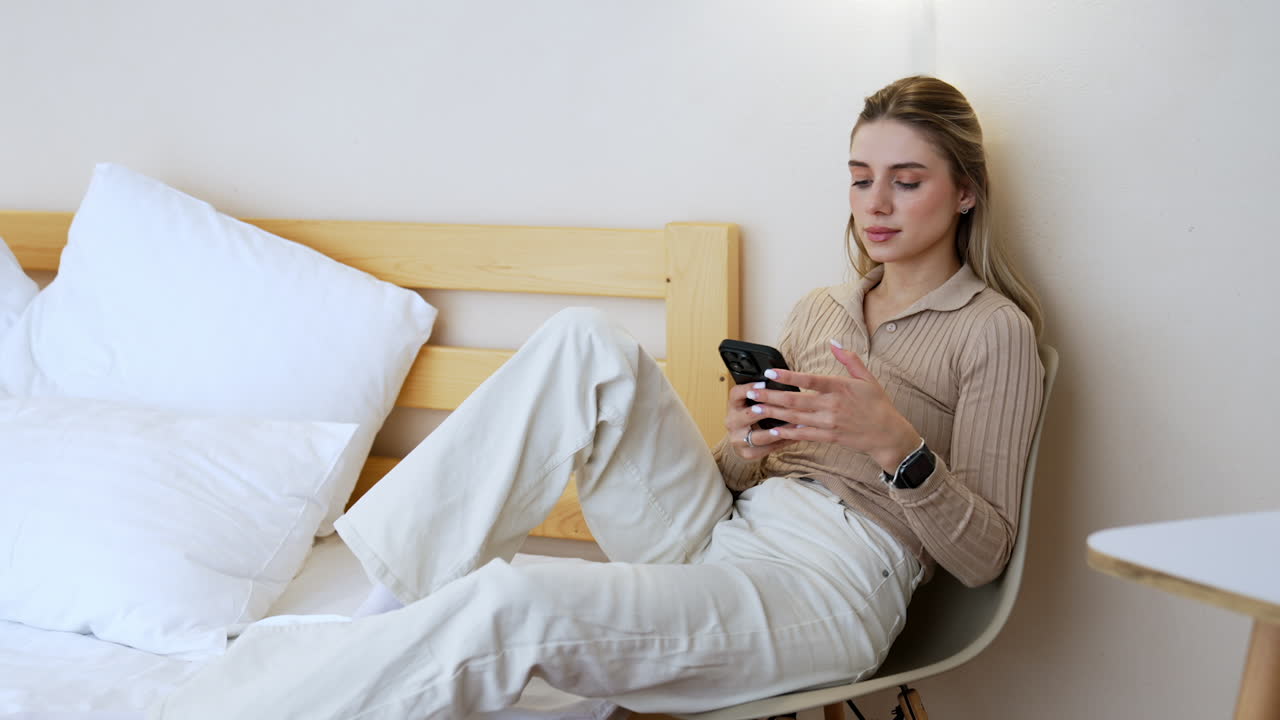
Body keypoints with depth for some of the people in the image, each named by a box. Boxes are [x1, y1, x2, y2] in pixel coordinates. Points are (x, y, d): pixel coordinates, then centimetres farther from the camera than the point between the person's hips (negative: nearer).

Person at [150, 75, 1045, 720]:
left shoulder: (994, 330, 2)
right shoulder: (820, 308, 22)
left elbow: (982, 554, -2)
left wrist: (896, 444, -20)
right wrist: (742, 446, -4)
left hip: (829, 585, -6)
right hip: (719, 535, 7)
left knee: (515, 604, -32)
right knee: (588, 338, -18)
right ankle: (403, 585, -21)